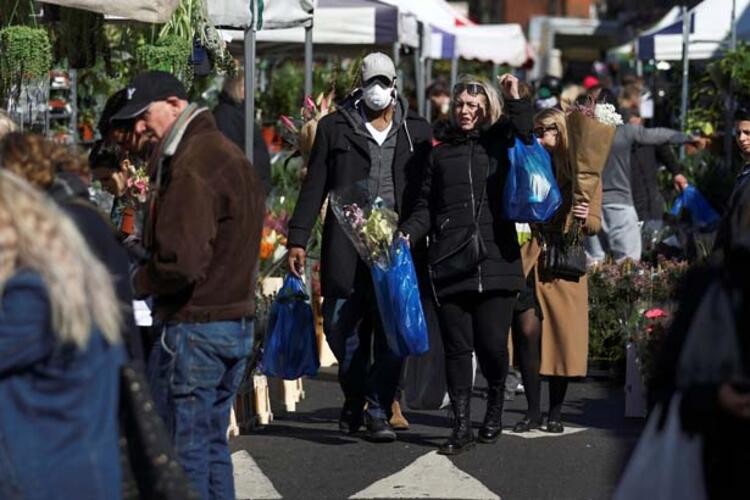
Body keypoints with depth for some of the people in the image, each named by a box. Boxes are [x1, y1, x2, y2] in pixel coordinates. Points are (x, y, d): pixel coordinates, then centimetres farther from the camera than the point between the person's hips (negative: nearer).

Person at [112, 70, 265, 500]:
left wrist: (134, 283, -8)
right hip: (238, 320, 10)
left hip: (194, 326, -10)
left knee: (182, 449, -4)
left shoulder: (192, 166, -17)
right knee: (212, 442, 15)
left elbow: (180, 262, -25)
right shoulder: (230, 154, 15)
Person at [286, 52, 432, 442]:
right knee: (342, 328, 1)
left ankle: (378, 412, 0)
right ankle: (354, 399, 21)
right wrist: (298, 238, 1)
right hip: (346, 247, 0)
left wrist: (417, 236, 3)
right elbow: (314, 186, 7)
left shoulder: (416, 131, 11)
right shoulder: (335, 127, 7)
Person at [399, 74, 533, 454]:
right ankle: (461, 427, 7)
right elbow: (427, 207, 15)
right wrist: (408, 233, -3)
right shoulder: (442, 152, 15)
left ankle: (495, 407, 23)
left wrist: (516, 101, -11)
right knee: (457, 347, 0)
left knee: (492, 344, -4)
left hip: (496, 262, -2)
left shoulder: (500, 145, 10)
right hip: (451, 265, 2)